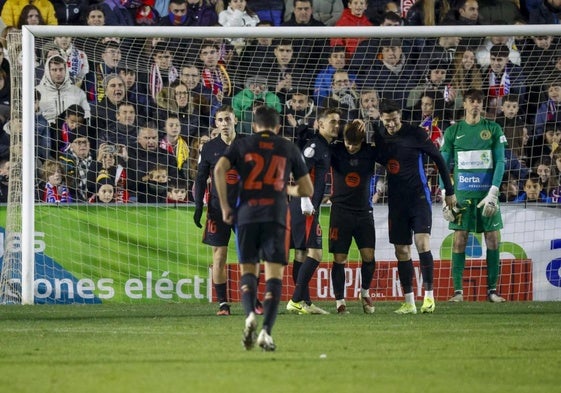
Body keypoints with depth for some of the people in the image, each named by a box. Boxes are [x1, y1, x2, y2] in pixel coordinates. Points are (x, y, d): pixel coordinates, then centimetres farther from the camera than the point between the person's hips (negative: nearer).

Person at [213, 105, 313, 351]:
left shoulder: (242, 145, 13)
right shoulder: (289, 149, 15)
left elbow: (219, 168, -4)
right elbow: (307, 190, 15)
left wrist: (224, 206, 2)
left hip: (246, 214, 1)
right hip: (276, 216, -1)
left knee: (248, 270, 12)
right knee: (274, 274, -1)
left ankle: (250, 315, -15)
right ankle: (266, 330, -16)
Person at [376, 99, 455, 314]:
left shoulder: (416, 134, -8)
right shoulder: (379, 138, 4)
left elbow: (438, 159, -2)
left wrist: (449, 191, 0)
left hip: (419, 197, -5)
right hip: (396, 200, 5)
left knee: (422, 243, -17)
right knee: (401, 251, 4)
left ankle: (429, 296, -12)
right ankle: (409, 302, 9)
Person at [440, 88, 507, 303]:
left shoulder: (493, 129, 4)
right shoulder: (453, 131, 6)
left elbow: (500, 162, 1)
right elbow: (444, 164, 9)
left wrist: (493, 192, -9)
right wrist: (445, 195, -1)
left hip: (487, 192, 0)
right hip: (462, 193, 0)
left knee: (492, 239, 0)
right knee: (459, 239, -3)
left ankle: (492, 289, 6)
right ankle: (458, 290, -1)